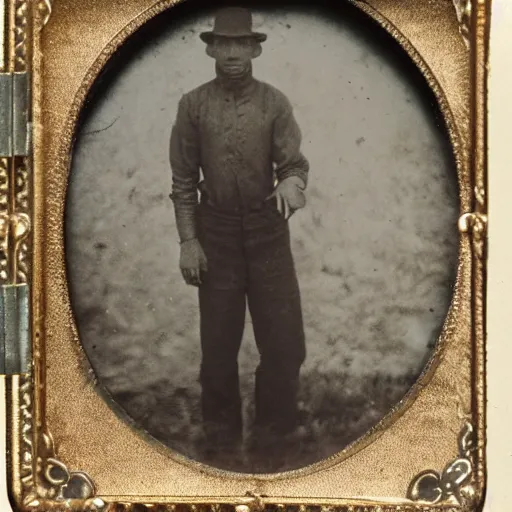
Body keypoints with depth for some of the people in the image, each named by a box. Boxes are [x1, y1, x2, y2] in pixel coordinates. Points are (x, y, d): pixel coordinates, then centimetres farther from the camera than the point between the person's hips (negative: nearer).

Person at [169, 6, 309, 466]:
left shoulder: (275, 103, -1)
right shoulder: (194, 105, -1)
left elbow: (294, 161, -7)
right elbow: (183, 179, 1)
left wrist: (292, 184, -31)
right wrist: (188, 240, -5)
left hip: (267, 229, 0)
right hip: (215, 231, 0)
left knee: (285, 337, 2)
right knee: (218, 339, 7)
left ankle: (277, 429, 22)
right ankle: (222, 433, 24)